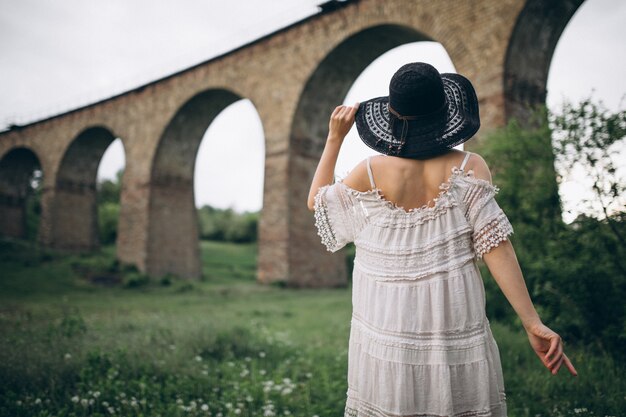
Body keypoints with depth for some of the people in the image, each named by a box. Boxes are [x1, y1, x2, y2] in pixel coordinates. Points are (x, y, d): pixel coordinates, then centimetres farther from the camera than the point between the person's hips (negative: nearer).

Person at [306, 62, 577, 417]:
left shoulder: (374, 171, -10)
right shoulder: (469, 167, -9)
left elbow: (317, 201, 5)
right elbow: (495, 244, -15)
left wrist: (335, 137, 6)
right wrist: (533, 322, -12)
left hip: (389, 320, 0)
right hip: (453, 317, 1)